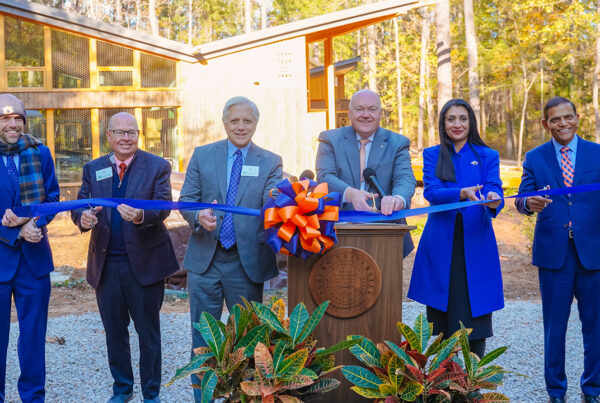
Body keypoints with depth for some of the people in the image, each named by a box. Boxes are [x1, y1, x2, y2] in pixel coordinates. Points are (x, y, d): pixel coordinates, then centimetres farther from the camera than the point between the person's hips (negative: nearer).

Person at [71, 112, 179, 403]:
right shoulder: (93, 169, 7)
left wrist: (140, 216, -35)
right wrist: (83, 217, -23)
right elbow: (79, 206, 2)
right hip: (106, 264, 3)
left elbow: (163, 207, -14)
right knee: (114, 331, 15)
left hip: (144, 262, -3)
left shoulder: (157, 167, -3)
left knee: (148, 332, 7)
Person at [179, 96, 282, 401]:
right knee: (202, 337, 7)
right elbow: (186, 199, 3)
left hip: (247, 261, -1)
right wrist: (198, 216, -20)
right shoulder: (202, 155, 7)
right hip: (205, 260, 1)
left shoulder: (271, 162, 4)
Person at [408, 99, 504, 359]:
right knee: (442, 316, 4)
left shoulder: (487, 157, 10)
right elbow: (431, 192, -7)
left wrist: (493, 200, -30)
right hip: (440, 244, 0)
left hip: (475, 243, 0)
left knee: (474, 315, -2)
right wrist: (463, 193, -25)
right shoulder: (432, 155, 9)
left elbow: (494, 190, -6)